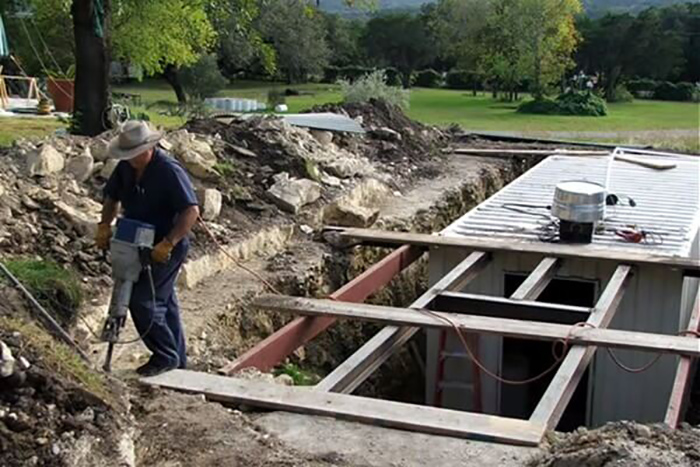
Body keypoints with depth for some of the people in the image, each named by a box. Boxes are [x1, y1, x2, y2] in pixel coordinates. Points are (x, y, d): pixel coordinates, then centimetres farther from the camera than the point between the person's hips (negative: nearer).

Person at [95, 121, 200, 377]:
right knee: (164, 300, 16)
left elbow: (191, 211, -29)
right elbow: (112, 197, 15)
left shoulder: (169, 171, -24)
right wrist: (104, 225, -1)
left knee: (143, 300, -11)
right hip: (142, 245, 8)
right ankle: (177, 359, 28)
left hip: (167, 248, -8)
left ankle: (165, 356, 5)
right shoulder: (126, 167, -1)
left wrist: (167, 244, -33)